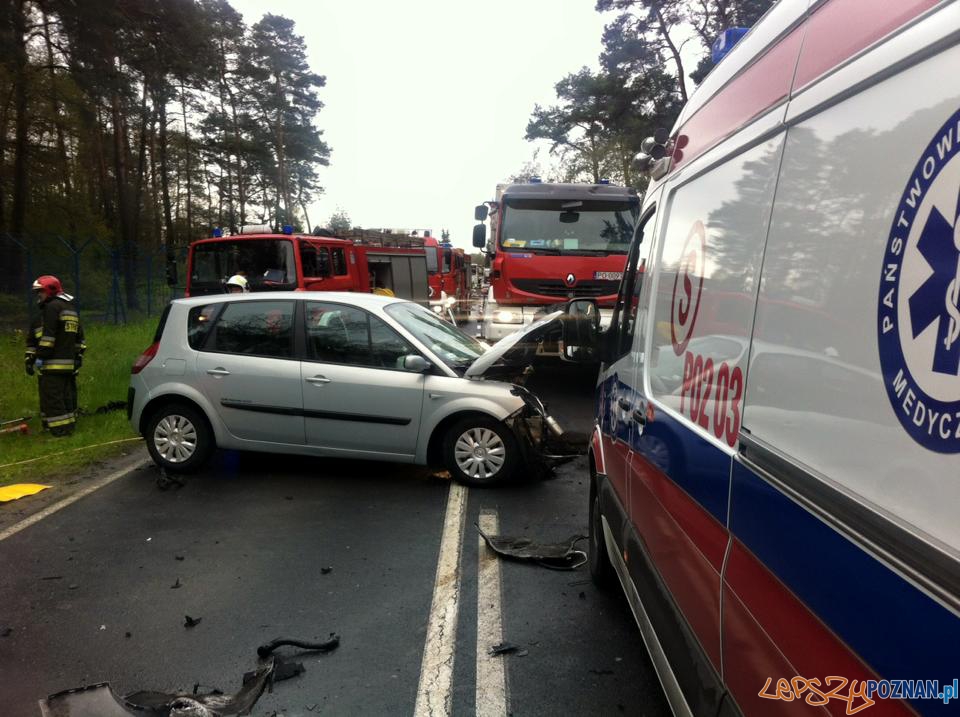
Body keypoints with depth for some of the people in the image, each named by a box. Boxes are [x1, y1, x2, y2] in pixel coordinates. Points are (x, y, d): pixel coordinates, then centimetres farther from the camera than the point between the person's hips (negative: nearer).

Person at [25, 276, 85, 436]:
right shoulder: (71, 308, 20)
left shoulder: (52, 307, -9)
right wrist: (79, 355, 23)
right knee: (67, 395, 14)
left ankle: (60, 429, -9)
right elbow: (79, 336, 23)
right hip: (70, 363, 9)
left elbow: (48, 335, -17)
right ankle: (69, 424, 20)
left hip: (53, 364, -9)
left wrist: (40, 356, -15)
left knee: (52, 397, -7)